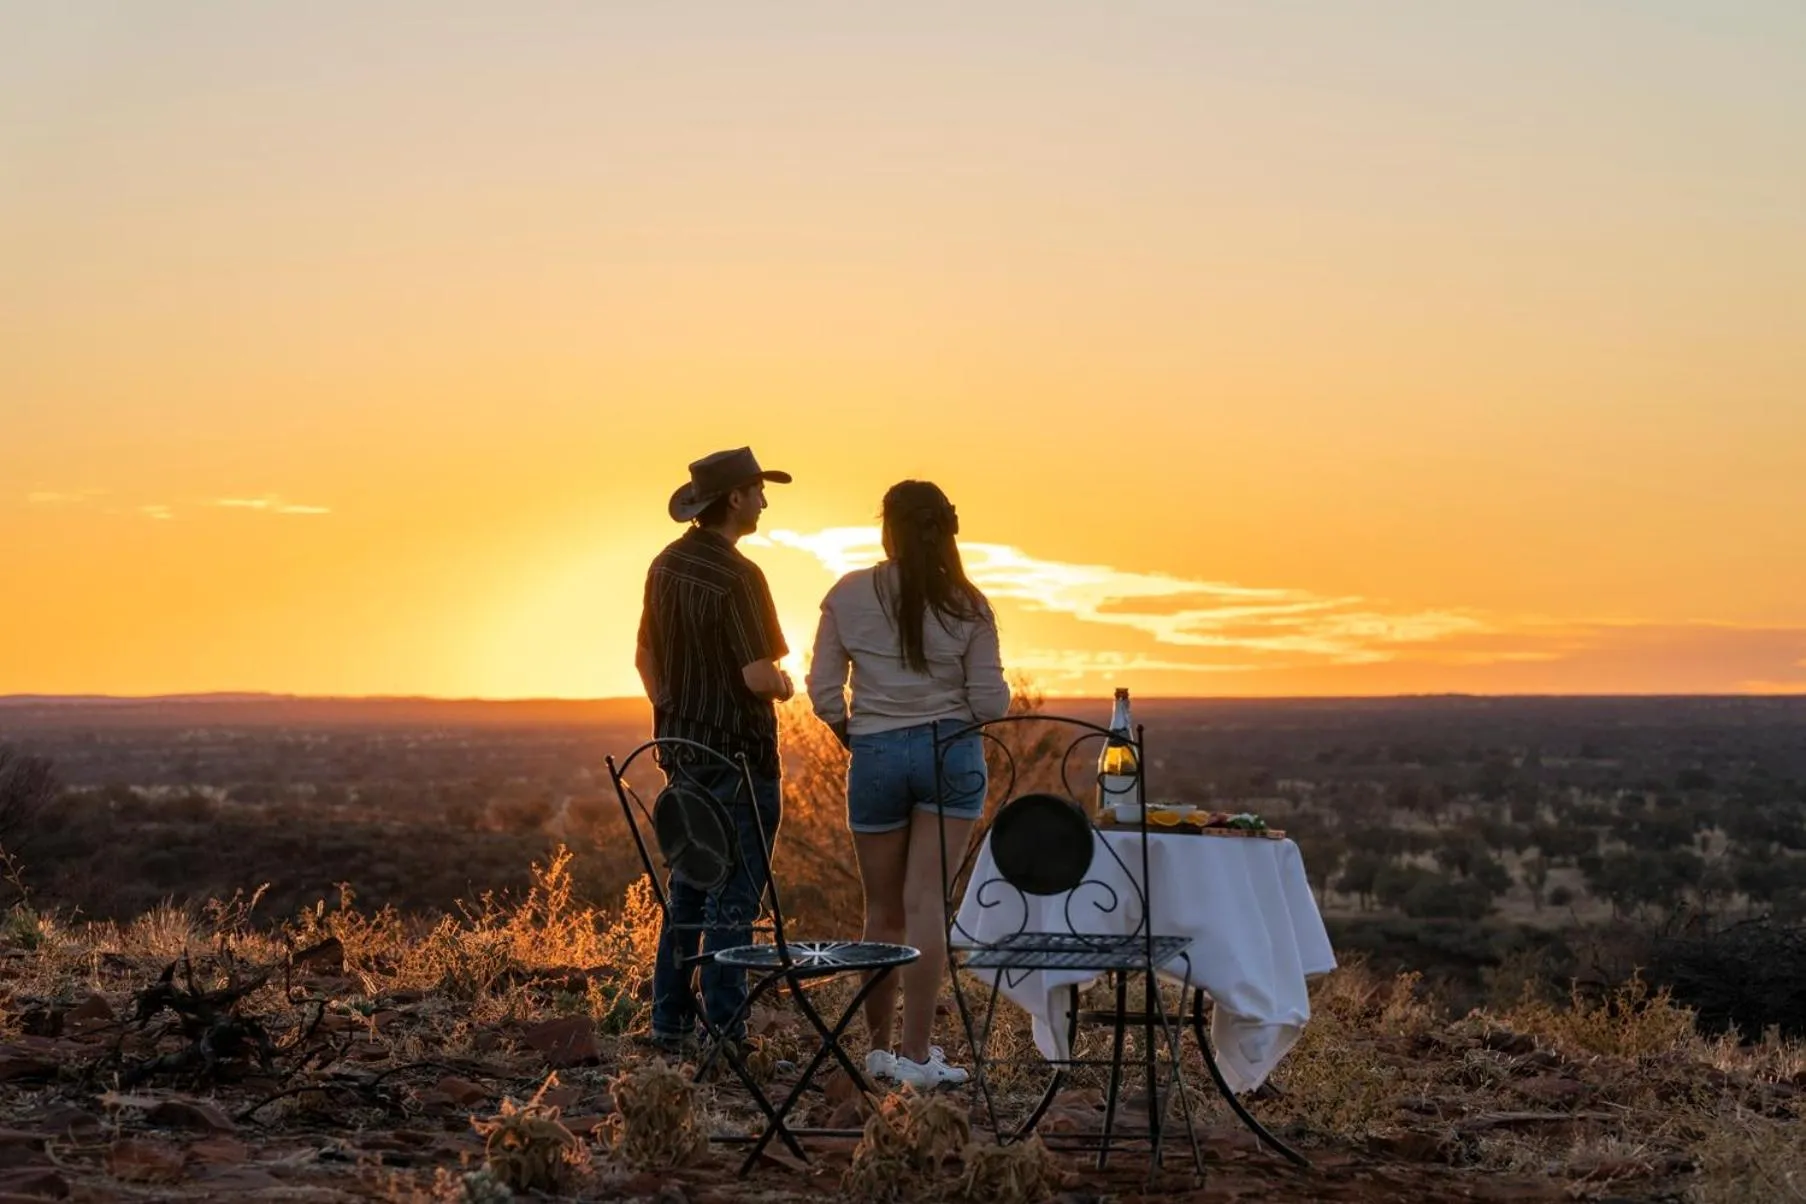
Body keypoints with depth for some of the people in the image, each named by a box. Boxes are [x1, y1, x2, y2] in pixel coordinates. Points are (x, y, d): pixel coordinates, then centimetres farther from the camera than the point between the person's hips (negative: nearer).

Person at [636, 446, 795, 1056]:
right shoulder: (736, 576, -18)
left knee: (687, 887, 14)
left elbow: (646, 657, 15)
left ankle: (670, 1024, 17)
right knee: (734, 896, -3)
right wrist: (785, 684, 0)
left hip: (683, 748, 8)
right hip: (739, 753, -8)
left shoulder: (666, 564, 7)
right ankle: (725, 1031, -1)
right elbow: (758, 676, -22)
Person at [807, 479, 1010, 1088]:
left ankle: (879, 1047, 21)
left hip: (876, 756, 1)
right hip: (951, 752, -1)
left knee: (884, 910, 12)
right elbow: (990, 702, -5)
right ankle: (916, 1053, -6)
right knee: (925, 901, -3)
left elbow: (824, 692, -1)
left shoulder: (848, 596, -2)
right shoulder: (967, 606, -3)